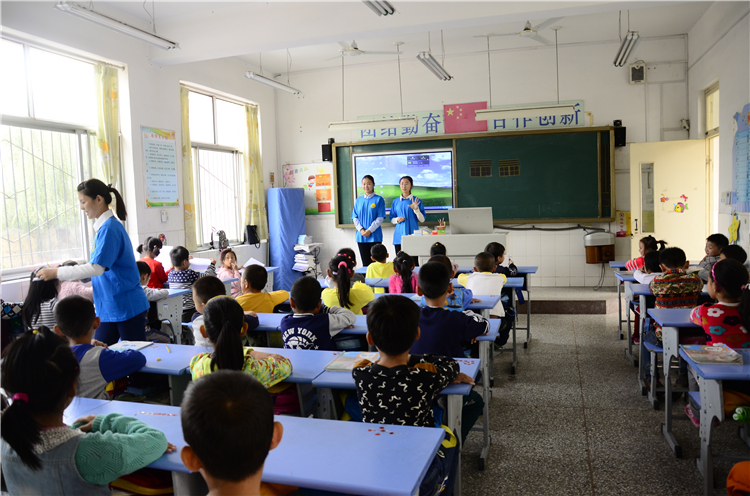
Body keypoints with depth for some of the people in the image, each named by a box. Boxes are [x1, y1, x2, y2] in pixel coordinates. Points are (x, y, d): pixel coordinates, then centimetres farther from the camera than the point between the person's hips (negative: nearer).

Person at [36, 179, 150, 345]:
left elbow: (97, 267, -21)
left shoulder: (109, 228, -16)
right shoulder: (102, 227, 13)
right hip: (109, 307, 9)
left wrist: (57, 272, -15)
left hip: (127, 306, -9)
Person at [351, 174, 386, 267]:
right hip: (361, 236, 3)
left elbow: (380, 218, -6)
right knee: (365, 263, 7)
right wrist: (361, 230, -9)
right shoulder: (358, 200, 11)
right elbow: (355, 218, 7)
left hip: (375, 236, -3)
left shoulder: (379, 199, -1)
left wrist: (369, 230, -15)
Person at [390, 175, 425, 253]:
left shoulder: (416, 201, 3)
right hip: (399, 236, 3)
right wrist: (397, 220, -6)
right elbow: (392, 219, 15)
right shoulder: (396, 201, 10)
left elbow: (422, 220, 0)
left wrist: (416, 209, -15)